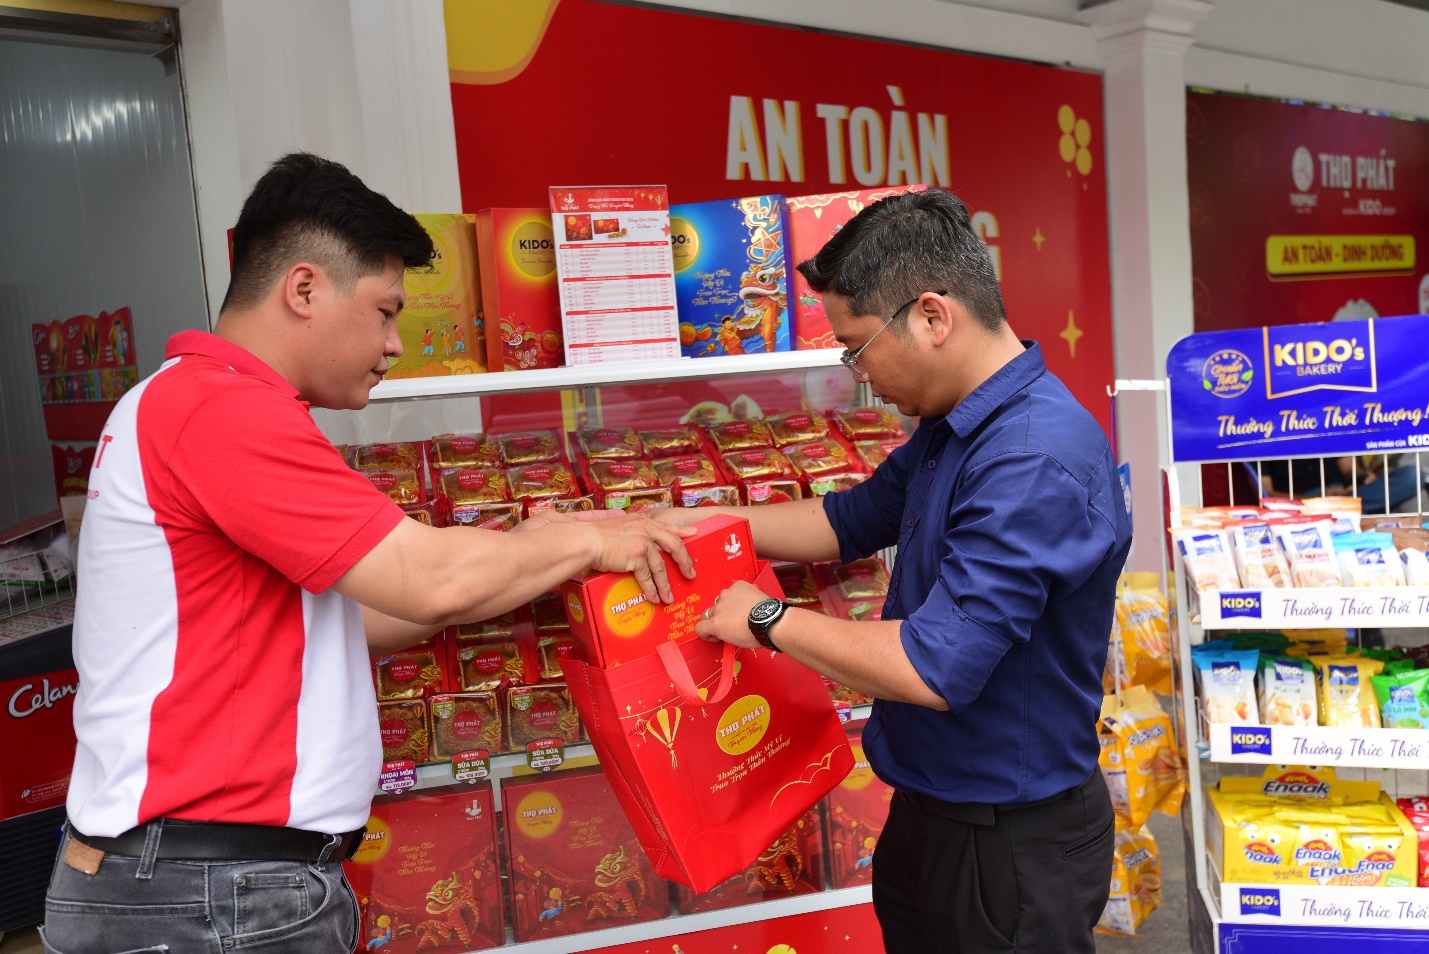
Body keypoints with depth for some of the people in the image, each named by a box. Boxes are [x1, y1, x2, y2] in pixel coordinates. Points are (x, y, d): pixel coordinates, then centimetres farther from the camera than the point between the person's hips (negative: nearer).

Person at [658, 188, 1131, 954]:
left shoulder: (1036, 462, -30)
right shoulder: (954, 427, 2)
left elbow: (936, 667, -32)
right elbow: (851, 519, 15)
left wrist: (769, 619, -19)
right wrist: (690, 524, 8)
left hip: (1013, 840, -9)